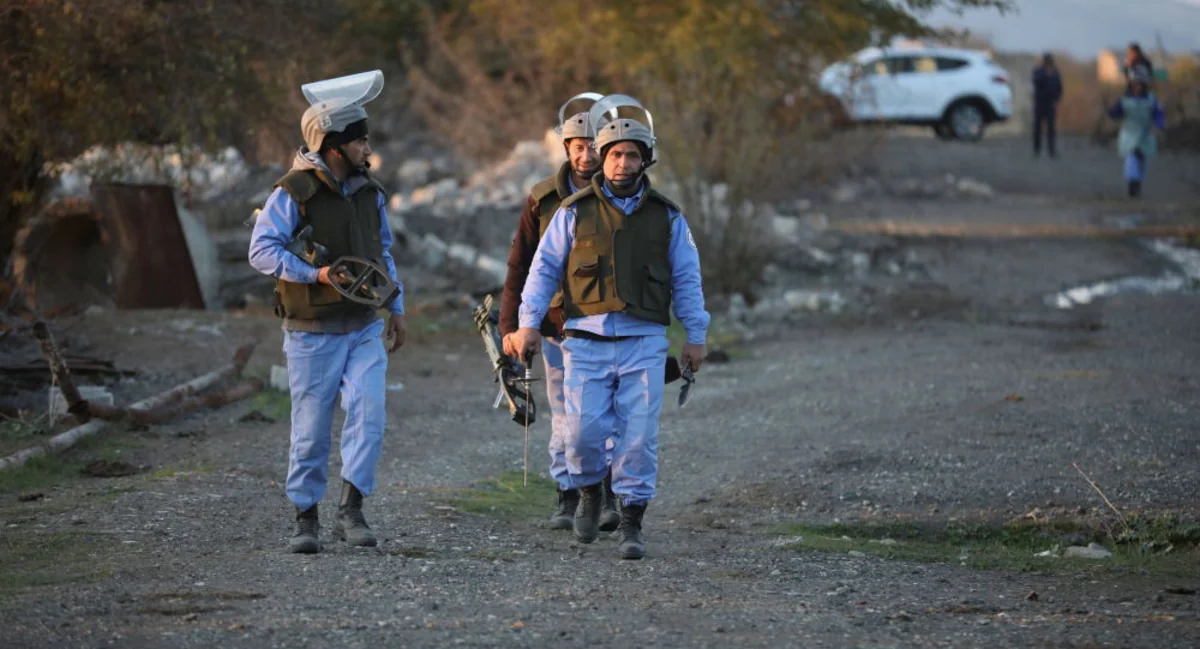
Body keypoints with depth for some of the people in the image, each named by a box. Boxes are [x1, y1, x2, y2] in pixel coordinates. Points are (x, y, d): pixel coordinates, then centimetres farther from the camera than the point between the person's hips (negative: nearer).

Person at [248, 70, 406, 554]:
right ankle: (306, 519, 13)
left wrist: (396, 306, 16)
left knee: (368, 414, -13)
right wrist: (316, 274, -25)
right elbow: (261, 250, -17)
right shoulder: (293, 193, -11)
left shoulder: (369, 191, 9)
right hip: (313, 332, -4)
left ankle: (350, 510, -8)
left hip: (365, 328, 4)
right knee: (311, 429, 1)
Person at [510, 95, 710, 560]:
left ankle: (631, 523, 1)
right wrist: (528, 321, -2)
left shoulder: (665, 216, 9)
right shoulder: (575, 212, 6)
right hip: (586, 340, 0)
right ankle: (589, 491, 22)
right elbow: (545, 268, 7)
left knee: (639, 434, -6)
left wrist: (696, 336, 9)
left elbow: (686, 278, 13)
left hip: (643, 342, 0)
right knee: (584, 429, -7)